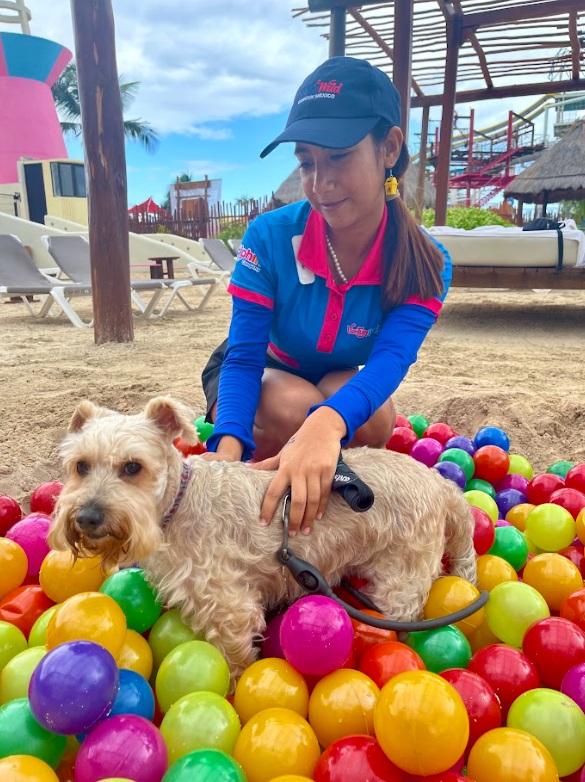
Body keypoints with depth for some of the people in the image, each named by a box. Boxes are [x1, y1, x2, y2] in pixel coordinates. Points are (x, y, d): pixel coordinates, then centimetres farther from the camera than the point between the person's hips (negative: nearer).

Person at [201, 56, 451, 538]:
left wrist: (327, 424, -61)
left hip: (344, 387, 2)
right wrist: (228, 445, -47)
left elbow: (390, 359, -38)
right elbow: (243, 356, -27)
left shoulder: (426, 266, -22)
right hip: (260, 378, -1)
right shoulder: (270, 237, -25)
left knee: (372, 417, -32)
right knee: (294, 406, -36)